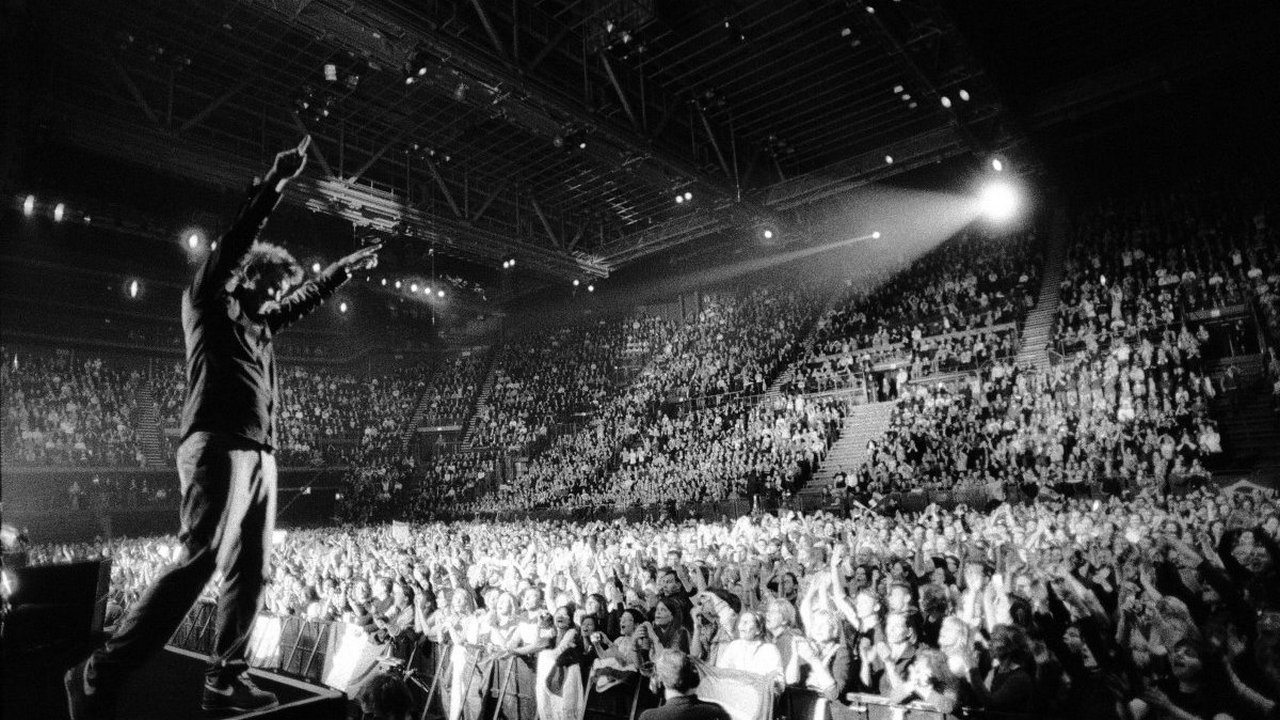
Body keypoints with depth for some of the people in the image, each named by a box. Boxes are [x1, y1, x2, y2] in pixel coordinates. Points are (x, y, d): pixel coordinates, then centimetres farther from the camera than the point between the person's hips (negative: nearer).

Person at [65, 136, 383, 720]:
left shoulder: (259, 325, 25)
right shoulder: (208, 304, 7)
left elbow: (307, 298, 39)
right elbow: (233, 244, -5)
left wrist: (347, 268, 43)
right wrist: (275, 183, -7)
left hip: (259, 456, 8)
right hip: (219, 447, -8)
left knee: (249, 571, 5)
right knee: (200, 561, -17)